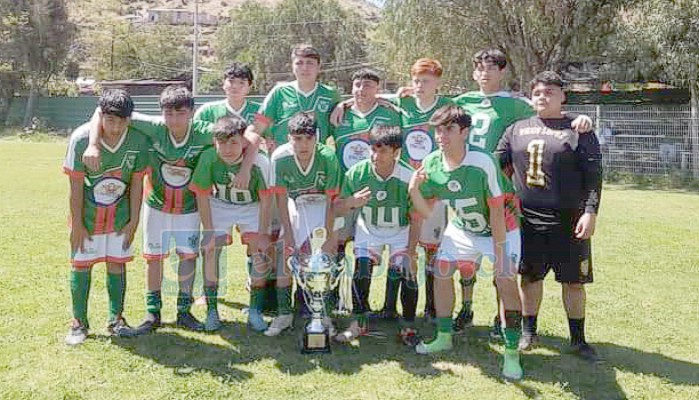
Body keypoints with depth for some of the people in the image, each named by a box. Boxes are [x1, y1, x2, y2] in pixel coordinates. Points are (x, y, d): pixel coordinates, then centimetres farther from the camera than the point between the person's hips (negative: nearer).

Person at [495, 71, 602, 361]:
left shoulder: (578, 131, 1)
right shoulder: (518, 129, 10)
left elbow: (593, 174, -4)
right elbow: (496, 163, 12)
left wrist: (590, 211, -12)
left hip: (568, 219, -2)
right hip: (527, 218, 3)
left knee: (573, 280, 5)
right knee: (530, 276, 11)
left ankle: (578, 339, 21)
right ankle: (529, 332, 28)